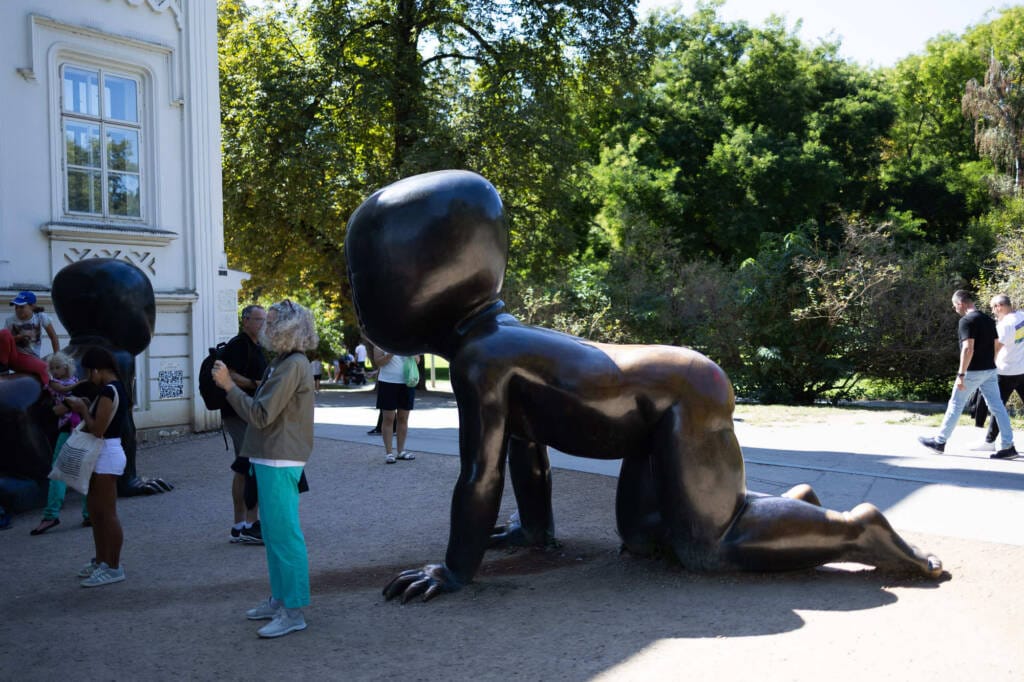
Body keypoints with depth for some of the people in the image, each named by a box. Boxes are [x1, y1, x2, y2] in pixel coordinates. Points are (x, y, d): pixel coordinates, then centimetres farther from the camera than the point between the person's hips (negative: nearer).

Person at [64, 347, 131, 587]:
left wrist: (82, 408, -9)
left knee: (107, 513, -4)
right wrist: (84, 408, 7)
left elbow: (97, 429, -22)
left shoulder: (109, 391, -19)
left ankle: (113, 568, 3)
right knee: (96, 511, 18)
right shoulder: (115, 388, 11)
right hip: (101, 455, 11)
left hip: (107, 456, -11)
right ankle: (101, 560, 28)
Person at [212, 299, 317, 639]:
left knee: (283, 535, -6)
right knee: (274, 534, 17)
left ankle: (293, 611, 1)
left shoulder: (293, 366, -17)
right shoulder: (283, 363, 15)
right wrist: (232, 384, 11)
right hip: (271, 459, 11)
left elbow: (261, 415, -20)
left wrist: (229, 385, -14)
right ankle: (279, 599, 29)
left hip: (279, 462, -11)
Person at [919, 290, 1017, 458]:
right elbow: (996, 346, 16)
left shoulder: (967, 321, -14)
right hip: (990, 370, 8)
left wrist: (961, 374, -22)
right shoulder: (988, 320, 12)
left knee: (955, 405, 3)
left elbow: (968, 348, -22)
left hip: (974, 371, -8)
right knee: (997, 406, 6)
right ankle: (1008, 446, 3)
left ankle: (939, 442, 12)